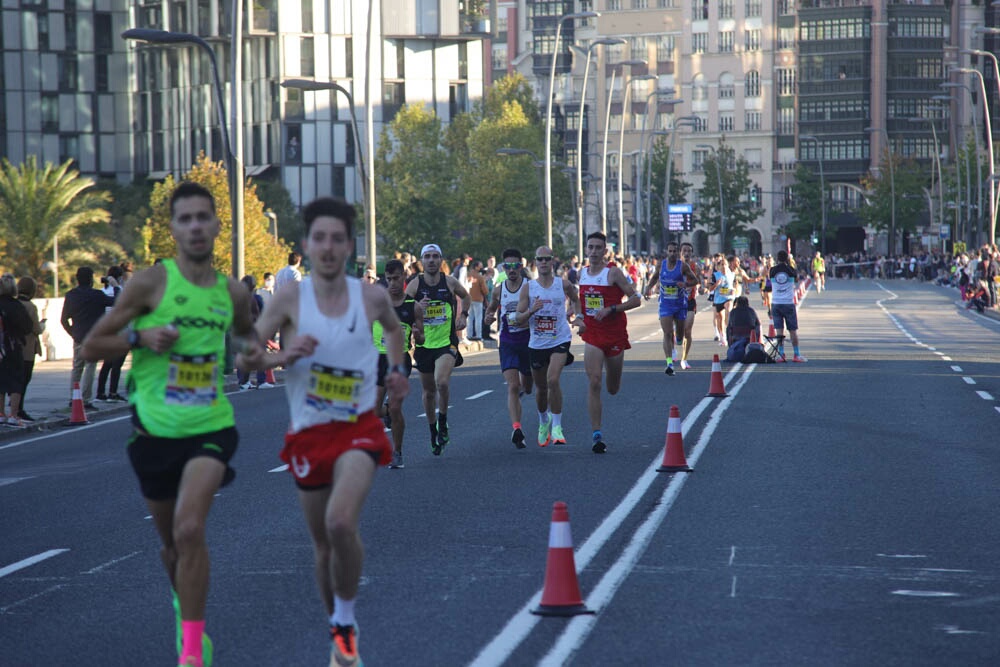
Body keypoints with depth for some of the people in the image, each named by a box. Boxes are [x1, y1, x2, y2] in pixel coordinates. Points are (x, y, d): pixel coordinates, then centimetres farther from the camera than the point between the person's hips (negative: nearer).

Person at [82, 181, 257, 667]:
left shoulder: (234, 293, 4)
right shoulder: (150, 284, -7)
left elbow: (246, 335, 29)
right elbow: (90, 348, -4)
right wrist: (140, 337, -19)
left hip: (210, 428, 0)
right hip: (155, 430, 0)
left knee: (190, 529, -21)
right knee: (171, 541, 14)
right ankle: (185, 605, 47)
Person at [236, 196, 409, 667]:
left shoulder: (372, 296, -2)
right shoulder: (291, 298, -7)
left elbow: (393, 327, 23)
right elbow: (244, 357, -10)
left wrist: (396, 370, 13)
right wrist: (281, 357, -26)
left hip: (359, 429, -1)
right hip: (309, 434, 1)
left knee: (341, 522, -26)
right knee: (323, 544, 12)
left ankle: (346, 621, -4)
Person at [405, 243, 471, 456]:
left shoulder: (450, 283, -1)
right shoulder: (414, 285, -3)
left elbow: (466, 296, 20)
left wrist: (463, 316, 6)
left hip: (447, 342, -2)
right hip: (424, 344, 2)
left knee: (441, 382, -25)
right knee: (428, 392, 11)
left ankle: (443, 425, -4)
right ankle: (433, 433, 29)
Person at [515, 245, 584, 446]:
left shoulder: (563, 285, -2)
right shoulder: (528, 289, -2)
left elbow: (576, 299, 20)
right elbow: (518, 319, -4)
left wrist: (578, 316, 2)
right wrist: (532, 311, -23)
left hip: (560, 341, -2)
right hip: (537, 344, 2)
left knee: (553, 380, -23)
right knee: (540, 387, 14)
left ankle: (556, 426, -13)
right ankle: (544, 421, 41)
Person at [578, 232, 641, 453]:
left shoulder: (613, 273, -10)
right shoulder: (582, 273, 6)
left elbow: (636, 299, -13)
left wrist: (610, 310, -21)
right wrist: (580, 315, 9)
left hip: (615, 335, -2)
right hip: (592, 335, 2)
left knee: (613, 389, 11)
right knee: (593, 384, -14)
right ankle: (597, 436, -15)